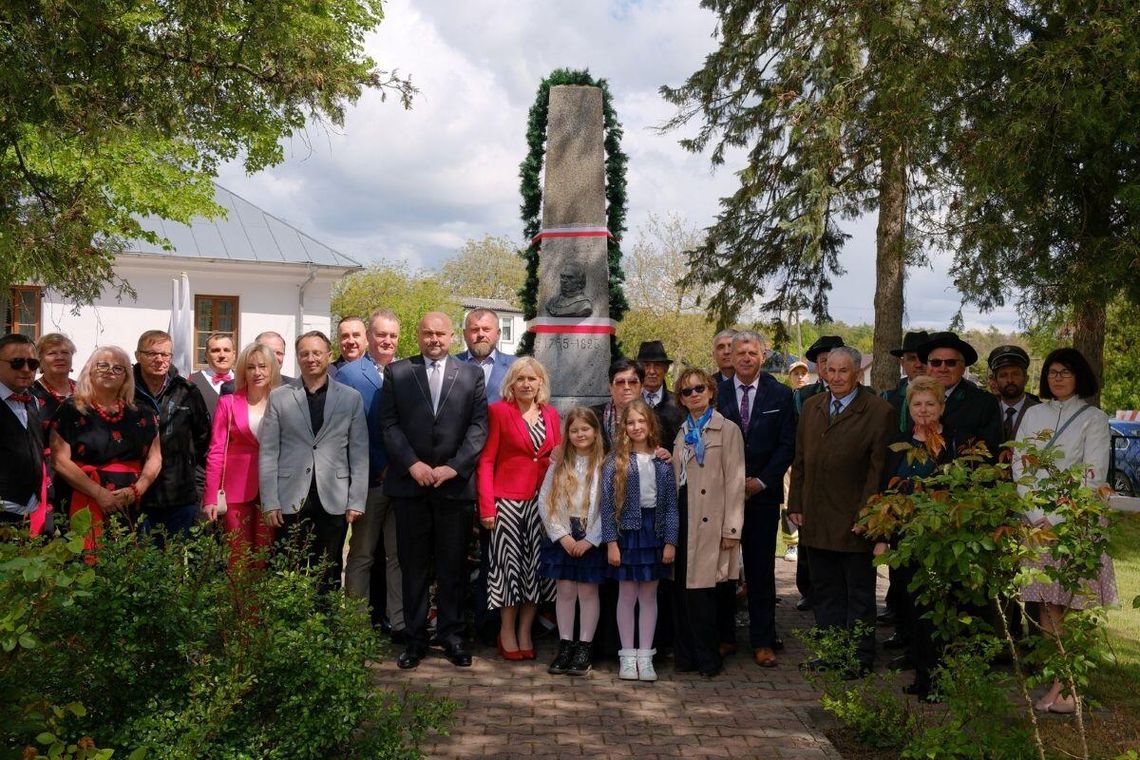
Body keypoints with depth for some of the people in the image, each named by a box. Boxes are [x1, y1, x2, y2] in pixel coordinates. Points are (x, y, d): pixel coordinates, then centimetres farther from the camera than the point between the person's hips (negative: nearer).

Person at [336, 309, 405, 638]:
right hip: (369, 479, -3)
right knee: (362, 555, 7)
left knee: (399, 554, 8)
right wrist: (380, 469, -10)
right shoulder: (348, 374, 0)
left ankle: (399, 623, 16)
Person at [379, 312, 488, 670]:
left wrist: (454, 467, -10)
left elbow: (479, 426, 1)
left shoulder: (471, 374, 7)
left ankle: (451, 634, 18)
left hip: (454, 483, 0)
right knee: (413, 565, 7)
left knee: (452, 566, 6)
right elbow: (388, 423, 1)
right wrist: (412, 464, -10)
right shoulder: (397, 372, 7)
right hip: (410, 483, 0)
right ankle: (416, 637, 16)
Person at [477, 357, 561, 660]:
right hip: (508, 501, -4)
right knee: (510, 565, 2)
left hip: (541, 501, 4)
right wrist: (487, 506, -11)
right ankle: (507, 632, 17)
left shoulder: (551, 414, 10)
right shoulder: (499, 411, -3)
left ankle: (525, 632, 19)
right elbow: (486, 461, -5)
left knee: (536, 567, 6)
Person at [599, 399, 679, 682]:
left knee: (649, 595, 9)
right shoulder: (615, 462, -3)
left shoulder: (663, 461, 4)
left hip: (654, 533, 2)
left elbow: (671, 504, 3)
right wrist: (610, 542, -10)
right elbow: (607, 503, -5)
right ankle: (627, 656, 16)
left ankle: (645, 656, 17)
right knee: (627, 595, 5)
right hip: (626, 532, -2)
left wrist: (670, 541, -2)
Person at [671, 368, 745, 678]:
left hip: (708, 521, -5)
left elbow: (735, 482, -5)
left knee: (700, 590, -5)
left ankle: (707, 659, 9)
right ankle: (685, 656, 16)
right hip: (682, 516, 5)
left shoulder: (727, 430, -1)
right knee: (681, 591, 5)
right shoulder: (681, 433, 15)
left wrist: (731, 529, -10)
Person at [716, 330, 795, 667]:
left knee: (761, 570, 4)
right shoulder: (716, 394, 4)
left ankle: (762, 640, 13)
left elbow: (787, 444, 1)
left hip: (762, 493, 0)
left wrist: (761, 481, -8)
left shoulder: (780, 395, 4)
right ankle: (724, 635, 17)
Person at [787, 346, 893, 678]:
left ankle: (861, 656, 20)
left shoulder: (878, 411, -7)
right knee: (824, 590, 14)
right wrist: (795, 505, 7)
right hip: (815, 519, 5)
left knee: (859, 592, 9)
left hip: (854, 521, -5)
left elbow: (878, 468, -11)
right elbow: (800, 460, 12)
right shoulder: (811, 407, 10)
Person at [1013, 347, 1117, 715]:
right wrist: (1038, 516, -4)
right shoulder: (1033, 415, 13)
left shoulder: (1094, 418, 2)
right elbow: (1019, 466, 7)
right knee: (1046, 604, 2)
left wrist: (1058, 519, -11)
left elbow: (1093, 476, -6)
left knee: (1073, 603, -5)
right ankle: (1059, 678, 8)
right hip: (1037, 521, 4)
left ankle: (1067, 685, 0)